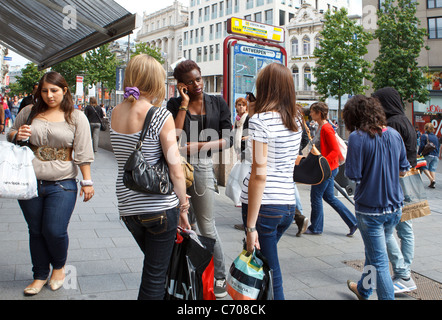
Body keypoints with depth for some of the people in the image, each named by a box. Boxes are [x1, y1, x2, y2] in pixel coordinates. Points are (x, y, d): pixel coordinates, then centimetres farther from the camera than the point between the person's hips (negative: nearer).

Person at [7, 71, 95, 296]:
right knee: (36, 231, 12)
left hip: (62, 185, -3)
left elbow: (83, 153, 0)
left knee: (55, 231, -6)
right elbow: (10, 135, 20)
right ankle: (40, 275, 30)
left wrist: (87, 181, -4)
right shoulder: (29, 113, 9)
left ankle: (59, 266, 25)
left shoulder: (76, 118, 2)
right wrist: (17, 135, -4)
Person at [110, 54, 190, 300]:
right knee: (155, 275, 8)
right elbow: (176, 170, -14)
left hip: (127, 206, 6)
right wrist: (183, 206, -3)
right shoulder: (160, 116, -13)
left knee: (153, 264, 26)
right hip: (159, 206, -6)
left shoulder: (115, 114, 4)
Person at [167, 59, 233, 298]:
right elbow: (174, 136, -11)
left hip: (202, 167, -1)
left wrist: (199, 146, -13)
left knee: (207, 229, 5)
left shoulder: (218, 104, 5)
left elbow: (227, 140, 0)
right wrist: (185, 103, -10)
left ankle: (219, 277, 21)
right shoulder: (175, 104, 4)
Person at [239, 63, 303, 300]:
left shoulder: (260, 119, -11)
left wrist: (250, 226, -15)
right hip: (288, 204, 7)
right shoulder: (296, 120, 10)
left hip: (263, 204, -7)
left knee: (271, 277, 3)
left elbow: (259, 174, -17)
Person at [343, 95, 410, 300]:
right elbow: (403, 169, 9)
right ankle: (363, 289, 44)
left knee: (378, 260, 4)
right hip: (395, 207, 7)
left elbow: (353, 175, -18)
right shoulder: (394, 134, 1)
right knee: (375, 251, 24)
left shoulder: (358, 137, -16)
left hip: (370, 208, -6)